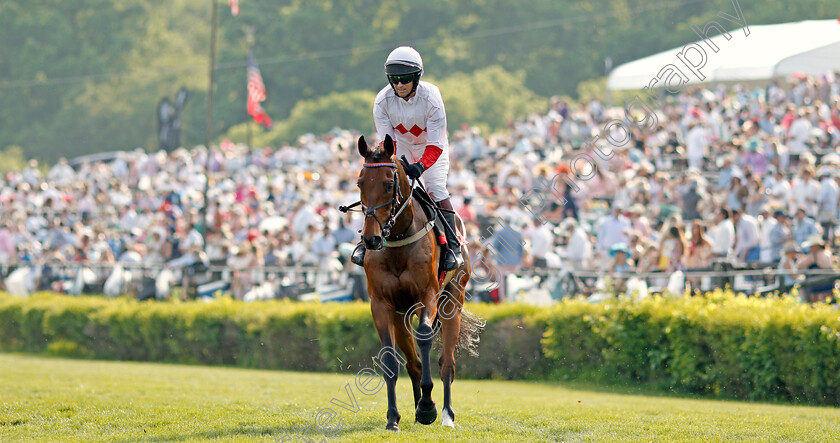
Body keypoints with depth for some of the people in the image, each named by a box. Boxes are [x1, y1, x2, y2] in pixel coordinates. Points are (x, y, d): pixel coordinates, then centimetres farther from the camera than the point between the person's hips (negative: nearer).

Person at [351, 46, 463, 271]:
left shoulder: (431, 97, -30)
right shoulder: (383, 101, -23)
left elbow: (435, 145, -30)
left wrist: (421, 165, -47)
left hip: (431, 148, -2)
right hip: (400, 148, 2)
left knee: (436, 189, -19)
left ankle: (452, 247, -15)